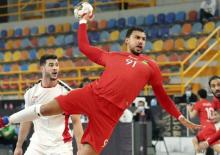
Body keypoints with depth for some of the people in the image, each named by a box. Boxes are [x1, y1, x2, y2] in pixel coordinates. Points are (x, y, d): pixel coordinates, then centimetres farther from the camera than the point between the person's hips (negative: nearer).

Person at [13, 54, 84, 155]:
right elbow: (26, 121, 12)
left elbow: (76, 122, -6)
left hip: (61, 145, -3)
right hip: (37, 144, 3)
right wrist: (19, 146, 13)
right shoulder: (31, 92, 2)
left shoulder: (67, 92, -7)